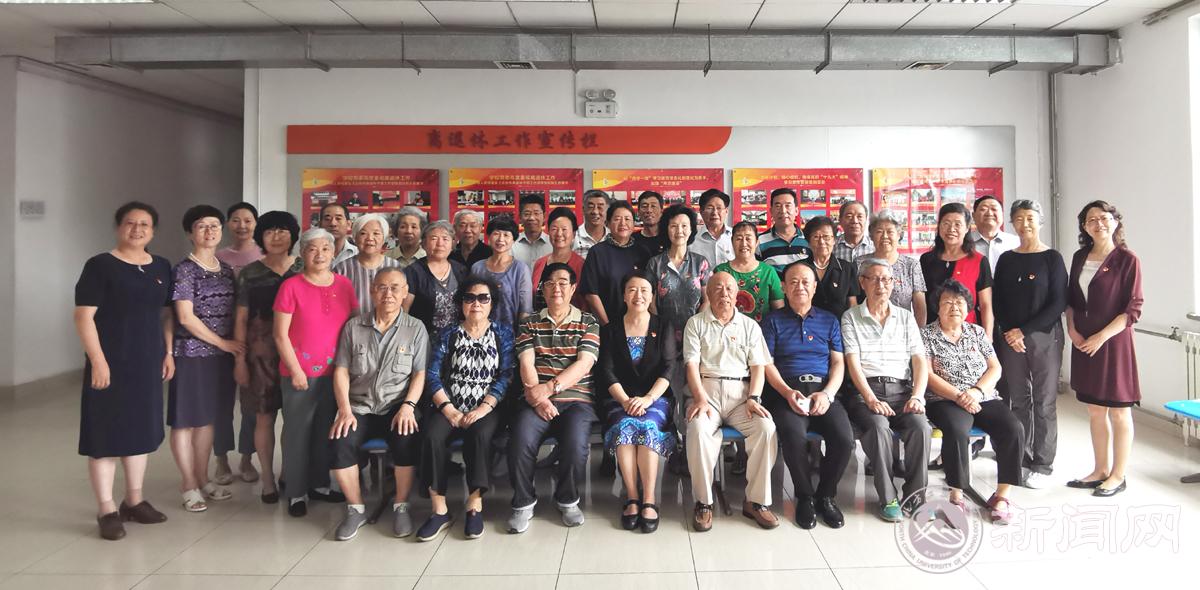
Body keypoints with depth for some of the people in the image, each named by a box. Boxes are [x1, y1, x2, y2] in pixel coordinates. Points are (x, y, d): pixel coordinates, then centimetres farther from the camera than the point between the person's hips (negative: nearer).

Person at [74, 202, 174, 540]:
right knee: (107, 433, 0)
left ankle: (134, 500, 26)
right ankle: (106, 509, 10)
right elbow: (84, 316, -12)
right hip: (111, 363, -5)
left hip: (148, 363, 6)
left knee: (142, 430, 13)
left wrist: (169, 352, 7)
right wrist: (98, 360, -18)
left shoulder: (161, 268, 9)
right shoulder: (100, 266, -8)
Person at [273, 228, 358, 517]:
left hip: (334, 371, 4)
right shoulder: (291, 286, -8)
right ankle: (296, 492, 17)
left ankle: (319, 484, 29)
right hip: (299, 373, -4)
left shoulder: (344, 284, 4)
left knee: (325, 431, 14)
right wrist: (296, 371, -11)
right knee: (298, 431, 5)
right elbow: (280, 334, -8)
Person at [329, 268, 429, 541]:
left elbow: (420, 373, 0)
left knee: (407, 440, -32)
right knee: (339, 443, -26)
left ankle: (401, 506, -9)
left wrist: (408, 405, -16)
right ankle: (356, 508, -4)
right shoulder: (353, 326, 9)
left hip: (397, 406, -2)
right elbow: (341, 370, 4)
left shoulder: (415, 329, 5)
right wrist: (345, 410, -8)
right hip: (360, 407, 2)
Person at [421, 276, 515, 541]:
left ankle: (475, 506, -21)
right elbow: (433, 374, 2)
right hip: (450, 407, 2)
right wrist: (448, 409, -12)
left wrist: (484, 407, -15)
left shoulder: (502, 333, 9)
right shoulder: (448, 333, 13)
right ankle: (439, 510, -20)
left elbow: (506, 376, -2)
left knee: (480, 435, -33)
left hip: (486, 408, -1)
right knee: (432, 436, -29)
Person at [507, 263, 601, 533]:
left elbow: (583, 364, -4)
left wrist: (550, 387, -18)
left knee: (575, 445, -29)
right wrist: (537, 396, -16)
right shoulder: (530, 324, 16)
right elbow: (526, 364, 2)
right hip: (537, 399, 1)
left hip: (576, 399, -1)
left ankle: (568, 500, 2)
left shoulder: (588, 323, 11)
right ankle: (523, 503, -2)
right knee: (520, 442, -28)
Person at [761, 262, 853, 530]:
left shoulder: (829, 320, 19)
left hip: (823, 391, 2)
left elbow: (838, 362, 11)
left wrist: (827, 393, -8)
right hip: (786, 392, -2)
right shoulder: (773, 321, 12)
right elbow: (767, 363, 3)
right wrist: (788, 392, -14)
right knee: (794, 437, -32)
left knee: (844, 439, -25)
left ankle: (826, 495, 1)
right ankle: (805, 496, -5)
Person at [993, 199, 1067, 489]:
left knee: (1044, 402, 1)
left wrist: (1024, 331, -12)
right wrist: (1009, 332, -7)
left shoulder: (1052, 258, -1)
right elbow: (997, 301, 9)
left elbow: (1058, 303, -6)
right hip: (1010, 338, 3)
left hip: (1045, 337, -3)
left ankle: (1042, 466, 10)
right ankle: (1021, 460, 17)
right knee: (1017, 400, 7)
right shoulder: (1006, 259, 10)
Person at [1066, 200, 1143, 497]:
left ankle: (1118, 476, 15)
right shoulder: (1080, 257, 9)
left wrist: (1101, 336, -16)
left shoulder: (1127, 260, -7)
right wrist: (1071, 328, 0)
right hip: (1083, 342, 6)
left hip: (1112, 342, -5)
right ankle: (1101, 470, 24)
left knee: (1118, 411, 4)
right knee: (1095, 411, 13)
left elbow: (1133, 309, -11)